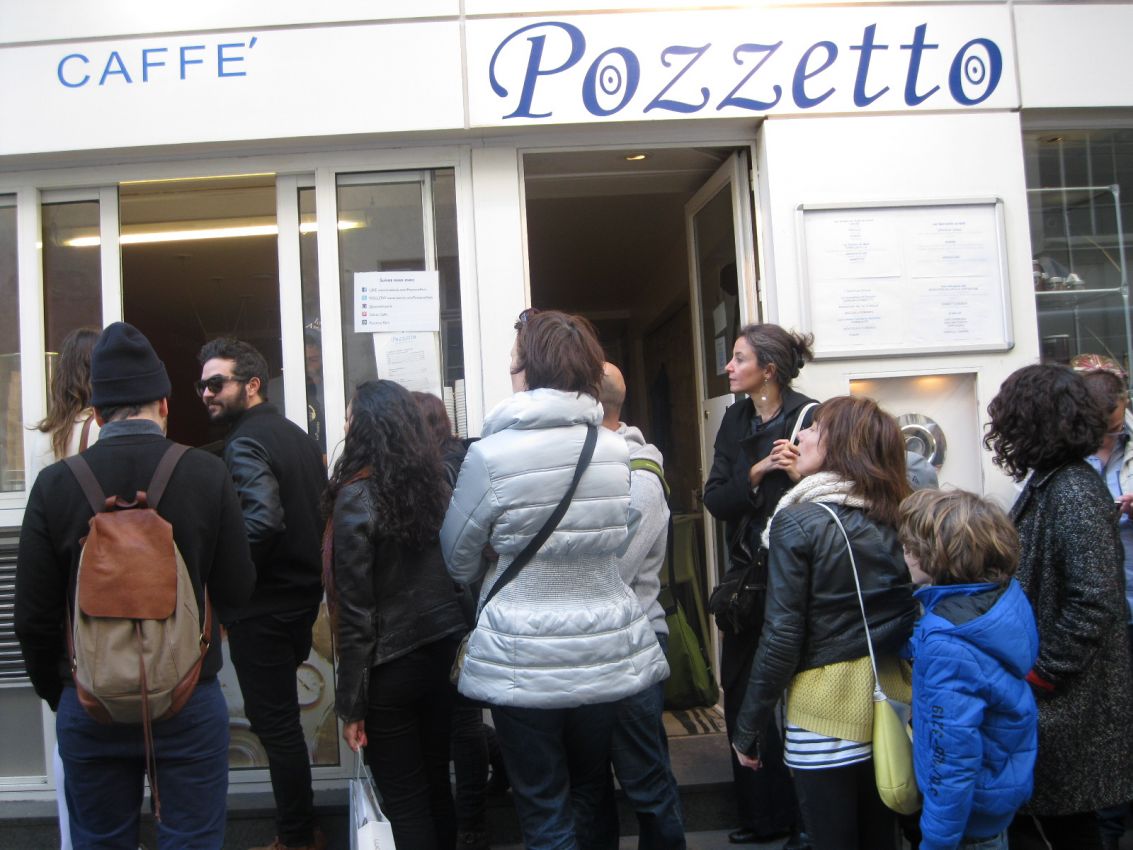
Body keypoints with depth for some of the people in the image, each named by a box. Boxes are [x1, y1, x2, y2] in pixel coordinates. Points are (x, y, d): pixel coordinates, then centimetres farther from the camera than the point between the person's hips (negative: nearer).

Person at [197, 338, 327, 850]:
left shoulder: (244, 443, -15)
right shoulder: (296, 434, 12)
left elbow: (263, 520, -30)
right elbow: (321, 512, 17)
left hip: (262, 606, -9)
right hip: (304, 592, 9)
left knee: (274, 722, 1)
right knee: (281, 715, 19)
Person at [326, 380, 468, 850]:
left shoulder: (356, 499, -15)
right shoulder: (437, 484, 2)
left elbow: (356, 614, -15)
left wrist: (351, 705, -9)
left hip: (390, 667, -6)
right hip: (445, 651, 6)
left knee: (404, 803, 6)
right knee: (437, 786, 18)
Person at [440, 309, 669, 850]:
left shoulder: (491, 455, -15)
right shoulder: (617, 450, -3)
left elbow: (457, 558, -3)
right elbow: (616, 540, 8)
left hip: (525, 663, -4)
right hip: (608, 655, 4)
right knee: (587, 798, 24)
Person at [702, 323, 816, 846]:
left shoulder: (808, 416, -11)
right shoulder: (736, 420, 8)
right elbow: (714, 499, 0)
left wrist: (797, 473, -31)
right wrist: (757, 472, -15)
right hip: (746, 572, 7)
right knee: (743, 693, 12)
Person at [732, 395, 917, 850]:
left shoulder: (798, 522, -13)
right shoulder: (897, 518, 2)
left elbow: (782, 636, -14)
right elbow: (912, 615, 6)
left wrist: (748, 728, -6)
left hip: (826, 705, -5)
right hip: (891, 697, 5)